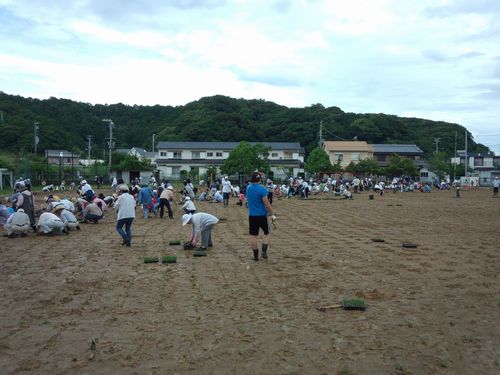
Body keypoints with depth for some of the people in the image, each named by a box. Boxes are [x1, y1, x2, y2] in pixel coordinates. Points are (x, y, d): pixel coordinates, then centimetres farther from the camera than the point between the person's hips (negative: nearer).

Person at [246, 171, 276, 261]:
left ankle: (255, 256, 13)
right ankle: (264, 251, 1)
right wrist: (272, 214, -8)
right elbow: (267, 204, -16)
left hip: (252, 216, 4)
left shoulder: (248, 188, 2)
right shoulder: (262, 189, -15)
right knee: (267, 234, 14)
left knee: (253, 236, 9)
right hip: (262, 215, -4)